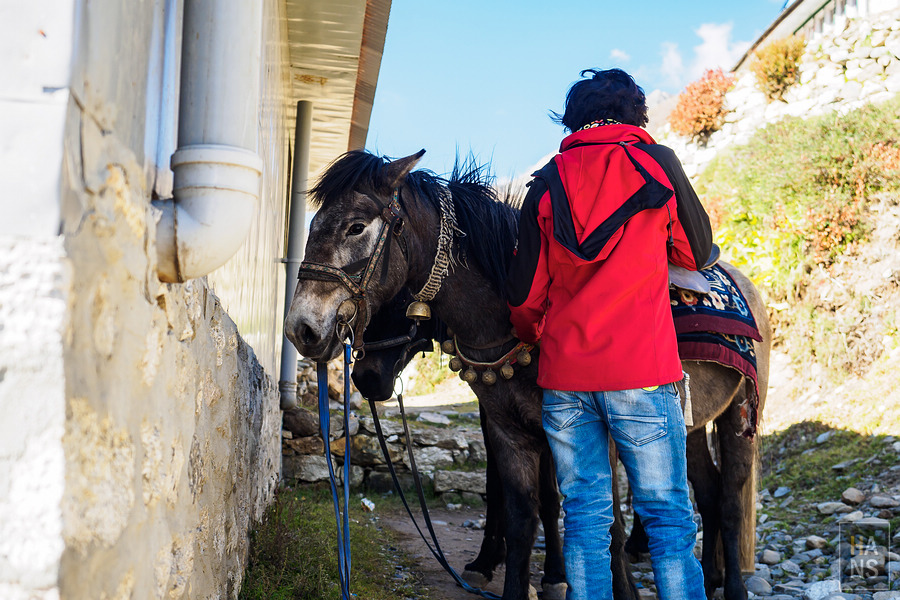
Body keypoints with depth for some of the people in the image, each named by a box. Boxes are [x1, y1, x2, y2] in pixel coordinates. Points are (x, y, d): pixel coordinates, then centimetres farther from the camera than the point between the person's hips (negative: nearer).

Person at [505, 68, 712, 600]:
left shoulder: (547, 181, 7)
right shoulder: (657, 163, 2)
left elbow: (525, 294, 7)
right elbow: (698, 252, 14)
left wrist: (533, 336, 27)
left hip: (563, 376, 3)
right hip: (641, 373, -3)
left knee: (585, 515, 10)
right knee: (668, 516, 4)